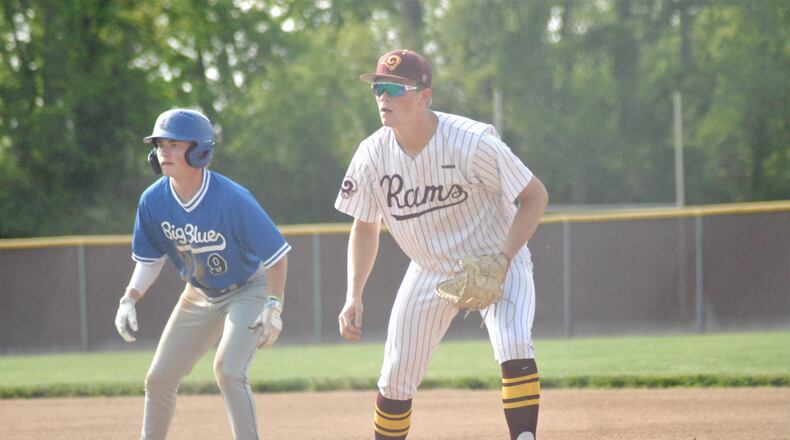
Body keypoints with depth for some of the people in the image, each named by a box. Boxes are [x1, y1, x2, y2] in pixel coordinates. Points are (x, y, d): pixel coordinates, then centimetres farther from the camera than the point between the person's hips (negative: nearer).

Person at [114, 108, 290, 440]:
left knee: (228, 371, -26)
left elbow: (276, 254, -23)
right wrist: (129, 300, -13)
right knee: (158, 380, 6)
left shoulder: (232, 199, -30)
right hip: (199, 297, 6)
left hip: (248, 291, -6)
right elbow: (150, 260, 1)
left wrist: (273, 307, -31)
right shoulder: (153, 201, -15)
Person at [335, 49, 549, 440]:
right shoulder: (372, 155, -15)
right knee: (395, 379, 3)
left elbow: (535, 196, -19)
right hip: (429, 271, 4)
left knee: (514, 349, -28)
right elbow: (364, 227, 2)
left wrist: (502, 261, -28)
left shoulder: (470, 142, -28)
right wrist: (353, 297, -7)